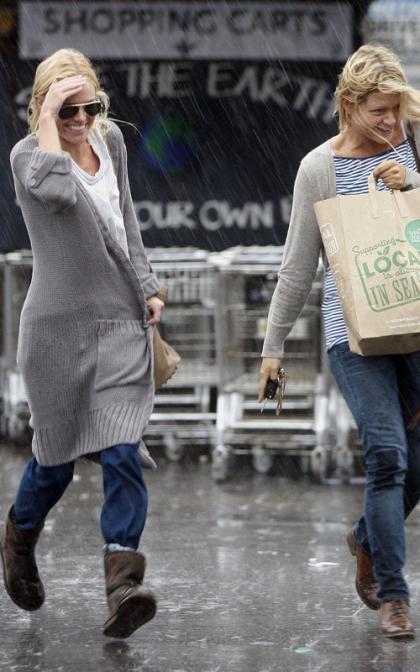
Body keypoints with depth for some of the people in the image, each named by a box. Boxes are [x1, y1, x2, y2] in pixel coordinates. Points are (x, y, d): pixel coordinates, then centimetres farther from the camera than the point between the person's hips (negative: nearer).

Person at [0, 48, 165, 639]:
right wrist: (49, 116, -27)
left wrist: (146, 284, 18)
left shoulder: (111, 138, 6)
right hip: (59, 326, -3)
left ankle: (122, 588, -15)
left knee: (122, 454, -10)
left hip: (121, 322, 3)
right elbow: (56, 190, -36)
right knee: (58, 456, 11)